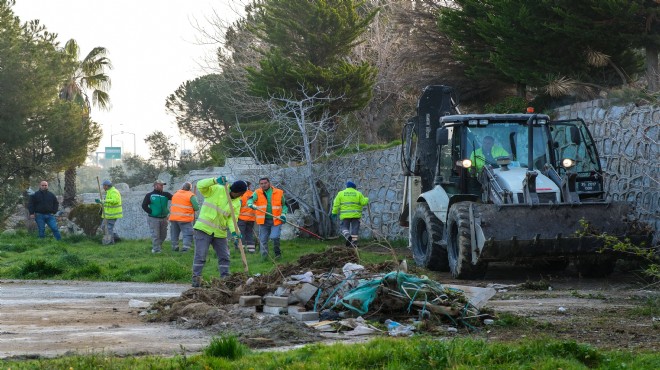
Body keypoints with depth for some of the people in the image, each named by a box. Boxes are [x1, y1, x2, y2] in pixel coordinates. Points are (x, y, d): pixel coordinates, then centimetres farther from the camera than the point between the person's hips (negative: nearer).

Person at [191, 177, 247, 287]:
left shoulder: (237, 203, 7)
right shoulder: (216, 190, -6)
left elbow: (232, 218, 0)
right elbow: (200, 185, -17)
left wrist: (234, 231, -20)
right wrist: (215, 181, -31)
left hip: (220, 233, 6)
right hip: (204, 228, -6)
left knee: (224, 257, 7)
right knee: (201, 255, -9)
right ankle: (196, 279, -5)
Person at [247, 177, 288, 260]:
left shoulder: (279, 193, 4)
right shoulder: (257, 193, 2)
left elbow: (284, 205, 15)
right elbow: (250, 200, -16)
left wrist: (283, 214, -1)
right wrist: (251, 204, -40)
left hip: (276, 220, -1)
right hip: (263, 220, 1)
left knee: (275, 237, -14)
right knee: (263, 239, 4)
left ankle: (278, 253, 7)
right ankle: (264, 255, 16)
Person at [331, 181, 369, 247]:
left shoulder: (341, 193, 5)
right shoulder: (358, 193, 4)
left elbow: (336, 204, 0)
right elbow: (363, 202, 1)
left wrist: (334, 212, 7)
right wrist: (366, 199, 22)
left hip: (345, 215, 0)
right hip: (355, 214, 0)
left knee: (345, 228, 6)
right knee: (355, 228, 5)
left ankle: (348, 236, -22)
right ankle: (354, 242, -2)